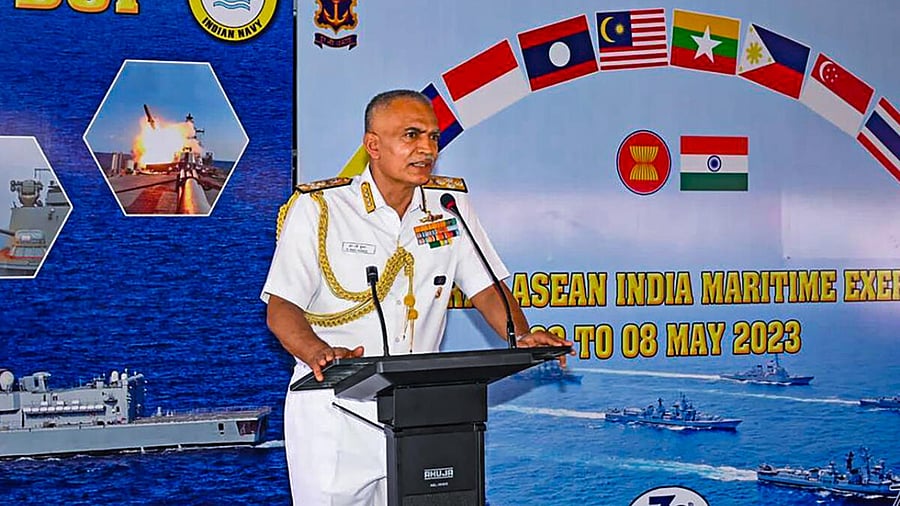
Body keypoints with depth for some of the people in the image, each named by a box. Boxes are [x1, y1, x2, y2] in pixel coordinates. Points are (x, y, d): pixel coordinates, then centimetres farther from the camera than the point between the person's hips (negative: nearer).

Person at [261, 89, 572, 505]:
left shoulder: (450, 204, 6)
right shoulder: (318, 208, -6)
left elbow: (485, 287, 8)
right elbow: (281, 309, -10)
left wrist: (521, 336, -12)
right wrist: (319, 353, -30)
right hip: (334, 411, -3)